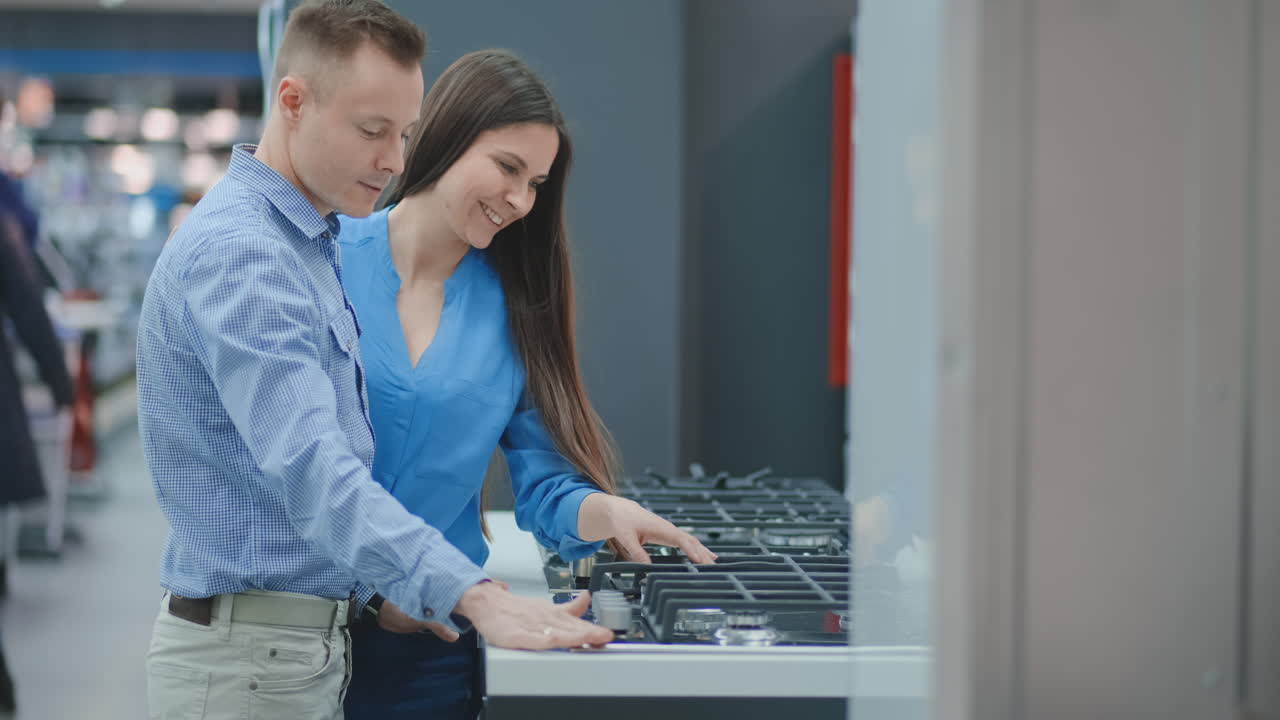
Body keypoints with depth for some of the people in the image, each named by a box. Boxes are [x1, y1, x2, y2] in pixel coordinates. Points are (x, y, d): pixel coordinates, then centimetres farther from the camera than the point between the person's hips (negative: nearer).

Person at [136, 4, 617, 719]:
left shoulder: (312, 245, 13)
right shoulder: (237, 252, -20)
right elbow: (311, 469, -32)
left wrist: (387, 593, 9)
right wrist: (477, 598, -41)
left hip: (311, 646, 10)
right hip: (248, 658, -10)